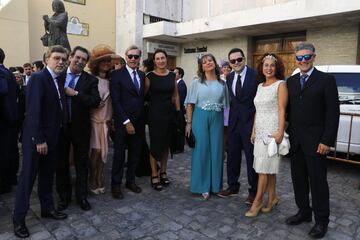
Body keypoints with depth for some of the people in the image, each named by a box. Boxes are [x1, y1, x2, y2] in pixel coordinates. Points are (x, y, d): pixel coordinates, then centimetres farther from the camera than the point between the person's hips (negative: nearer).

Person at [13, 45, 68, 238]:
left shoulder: (59, 80, 9)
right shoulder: (38, 78, -15)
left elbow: (58, 108, 8)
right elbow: (33, 111, -20)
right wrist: (39, 139, -21)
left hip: (52, 137, 8)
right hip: (36, 138, -8)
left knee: (47, 175, 18)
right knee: (28, 177, 4)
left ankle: (47, 208, 33)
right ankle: (18, 218, 19)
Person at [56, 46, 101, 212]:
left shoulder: (90, 80, -2)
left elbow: (95, 101, -14)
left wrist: (75, 93, -18)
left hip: (80, 128, -1)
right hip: (60, 126, 2)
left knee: (82, 164, 10)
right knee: (61, 163, 13)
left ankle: (82, 196, 25)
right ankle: (64, 196, 30)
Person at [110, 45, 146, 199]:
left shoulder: (142, 75, 11)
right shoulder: (117, 74, -6)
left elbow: (143, 97, 11)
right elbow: (115, 101, -12)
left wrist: (143, 120, 3)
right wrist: (126, 122, -15)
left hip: (139, 122, 5)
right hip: (123, 122, -5)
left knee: (135, 153, 13)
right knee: (119, 154, 6)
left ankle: (130, 180, 30)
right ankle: (116, 185, 21)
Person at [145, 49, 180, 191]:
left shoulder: (172, 75, 7)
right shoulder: (150, 76, -4)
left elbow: (176, 95, 10)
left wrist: (178, 112, 6)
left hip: (170, 113, 4)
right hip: (155, 113, -4)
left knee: (166, 144, 11)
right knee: (155, 144, 1)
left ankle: (163, 172, 26)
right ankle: (154, 175, 14)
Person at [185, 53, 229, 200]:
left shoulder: (222, 83, 7)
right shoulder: (196, 82, 2)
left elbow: (226, 105, 8)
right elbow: (190, 104, 1)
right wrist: (189, 123, -5)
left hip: (217, 119, 2)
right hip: (200, 118, -2)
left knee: (216, 151, 6)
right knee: (201, 151, 1)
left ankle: (215, 185, 21)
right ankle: (202, 186, 14)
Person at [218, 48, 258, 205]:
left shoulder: (255, 75, -10)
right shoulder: (229, 77, 9)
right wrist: (233, 113, 10)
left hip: (250, 121, -6)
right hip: (234, 121, 6)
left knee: (251, 157, 4)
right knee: (232, 155, 13)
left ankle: (254, 191, 20)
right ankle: (233, 186, 29)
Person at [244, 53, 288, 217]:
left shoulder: (281, 84, -5)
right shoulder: (260, 86, 14)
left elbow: (282, 110, -11)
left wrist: (280, 132, -18)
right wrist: (253, 131, 13)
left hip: (272, 131, -6)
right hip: (260, 131, 6)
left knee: (265, 167, -3)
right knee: (268, 167, 11)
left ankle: (257, 202, 6)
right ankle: (272, 198, 23)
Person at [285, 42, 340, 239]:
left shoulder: (326, 80, -5)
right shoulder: (291, 81, 10)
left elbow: (333, 113, -9)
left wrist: (327, 141, -14)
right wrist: (289, 134, 7)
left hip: (315, 141, -5)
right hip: (295, 141, 5)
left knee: (317, 181, 5)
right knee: (298, 179, 13)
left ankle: (321, 221, 22)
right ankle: (304, 212, 31)